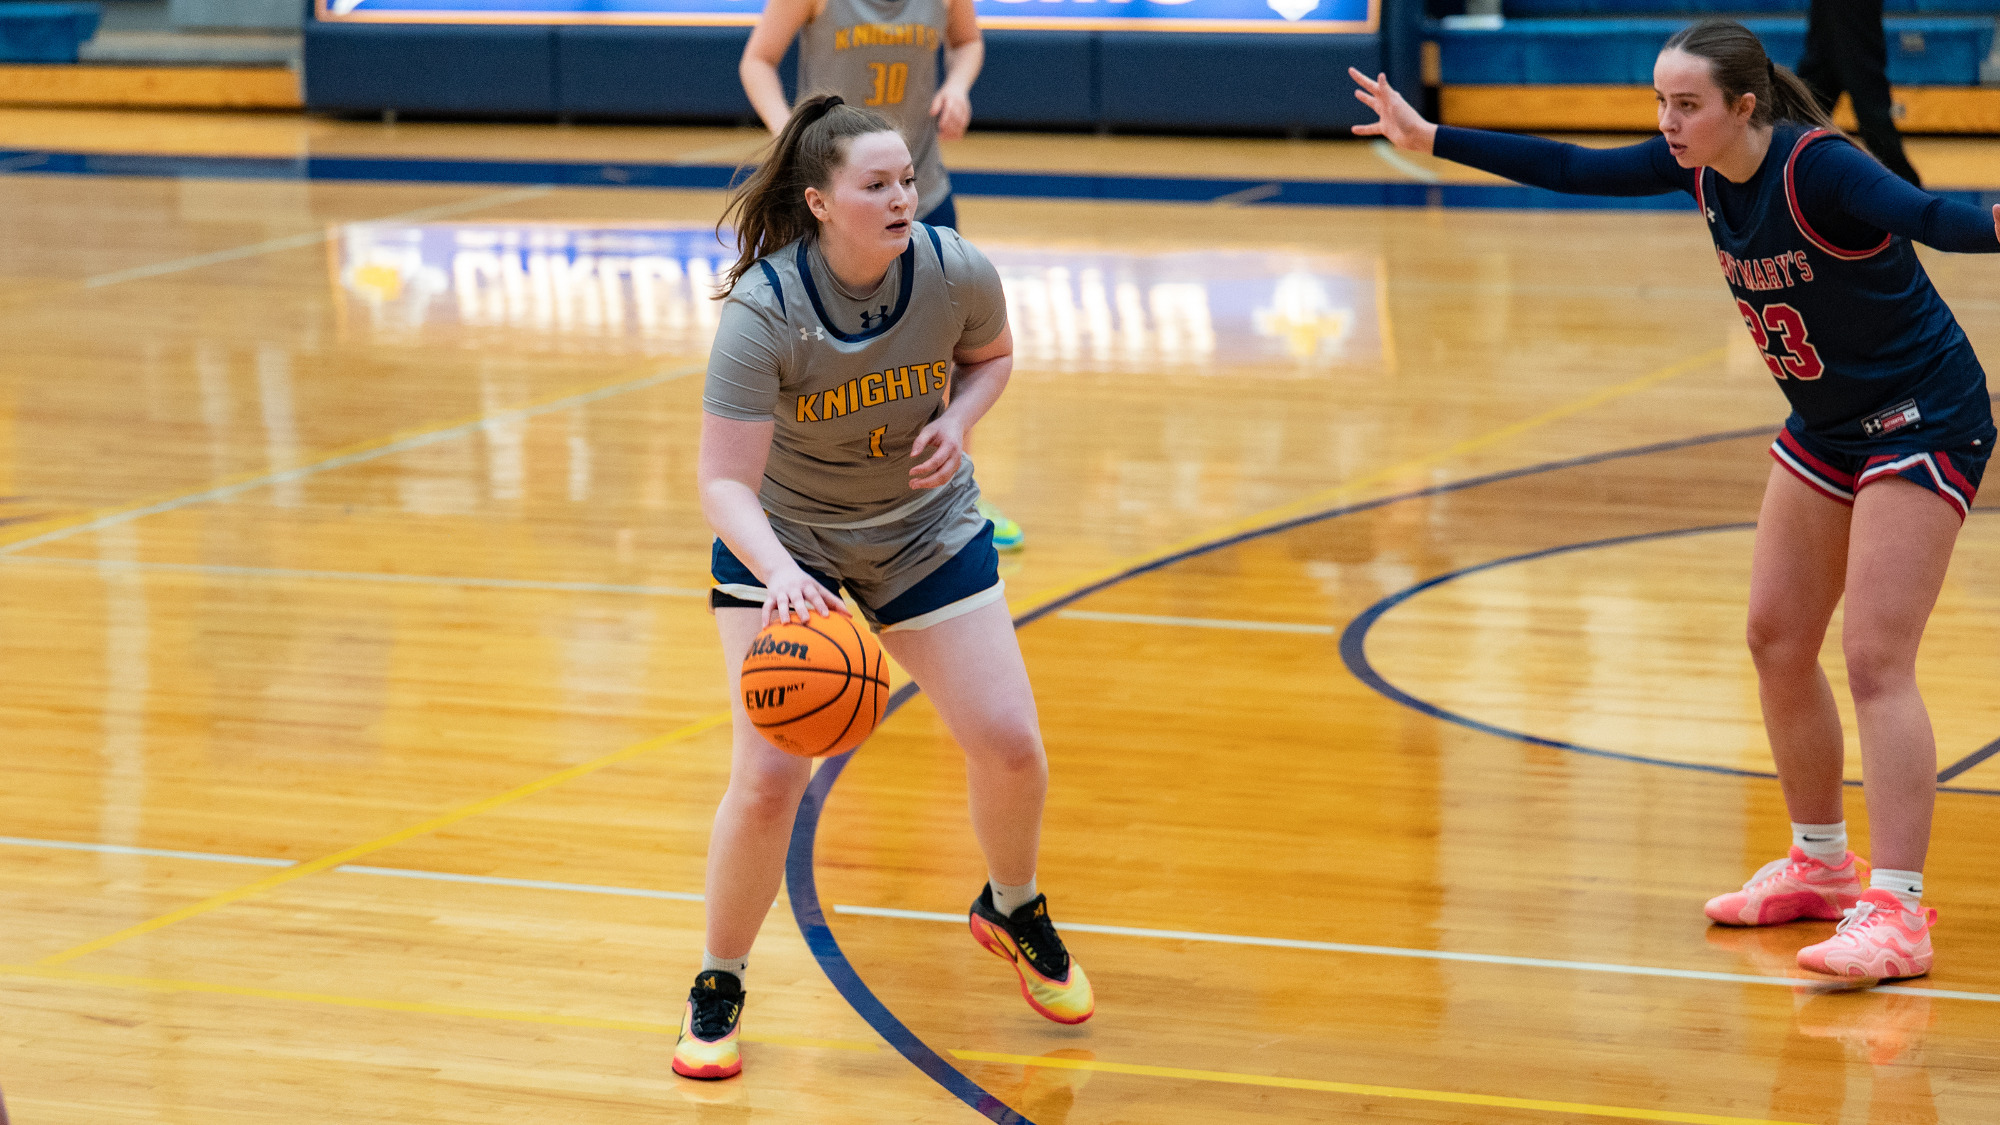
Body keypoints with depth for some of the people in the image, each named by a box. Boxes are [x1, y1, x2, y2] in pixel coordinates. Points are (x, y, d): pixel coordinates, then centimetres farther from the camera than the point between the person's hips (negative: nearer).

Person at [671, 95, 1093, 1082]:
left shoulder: (957, 273, -19)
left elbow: (990, 354, 5)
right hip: (785, 544, -3)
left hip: (927, 529, 3)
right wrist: (780, 576, -48)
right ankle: (717, 990, 10)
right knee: (769, 778, -13)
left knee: (1010, 747, -1)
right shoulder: (763, 315, -29)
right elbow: (725, 484, -30)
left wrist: (958, 419, -16)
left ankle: (1013, 910, 33)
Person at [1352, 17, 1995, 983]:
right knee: (1777, 639, 12)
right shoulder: (1700, 167, -4)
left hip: (1922, 426, -9)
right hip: (1827, 428, 9)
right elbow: (1574, 171, 7)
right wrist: (1432, 139, 10)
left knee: (1875, 659, -15)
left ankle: (1896, 912, -15)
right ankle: (1821, 865, 28)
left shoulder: (1821, 170, -27)